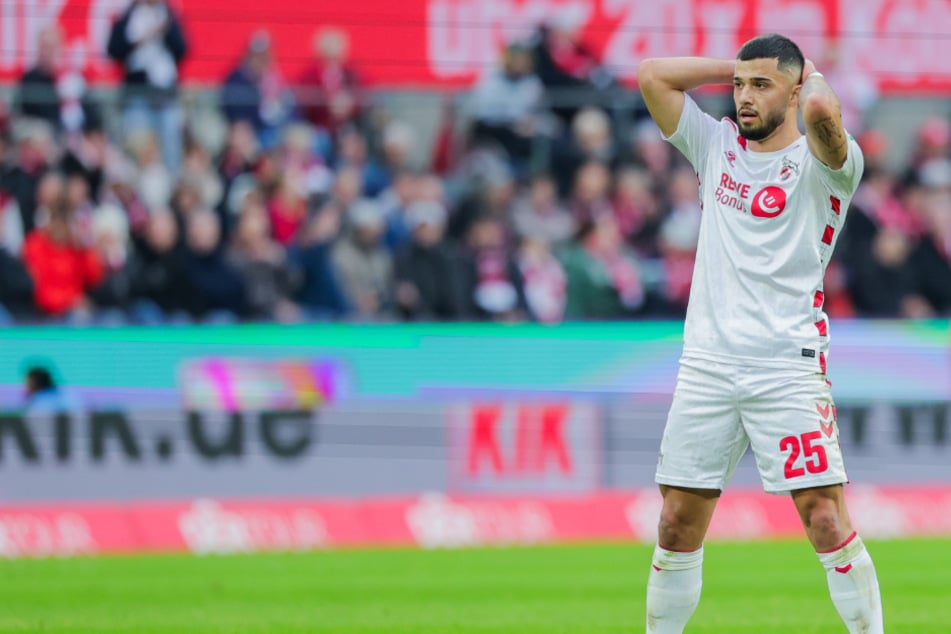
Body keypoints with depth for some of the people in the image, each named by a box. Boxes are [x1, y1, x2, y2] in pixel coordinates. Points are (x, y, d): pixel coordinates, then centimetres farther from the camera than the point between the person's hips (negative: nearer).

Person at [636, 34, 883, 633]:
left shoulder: (820, 162, -2)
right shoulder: (716, 145, 14)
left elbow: (821, 110, -25)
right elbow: (651, 75, 10)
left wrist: (813, 76, -3)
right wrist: (737, 66, 9)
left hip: (788, 367, -4)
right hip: (706, 364, 5)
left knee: (826, 519, -11)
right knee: (678, 525, 4)